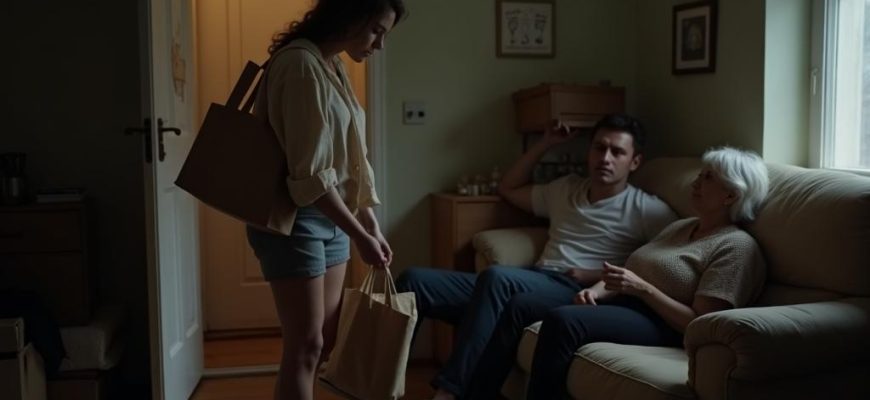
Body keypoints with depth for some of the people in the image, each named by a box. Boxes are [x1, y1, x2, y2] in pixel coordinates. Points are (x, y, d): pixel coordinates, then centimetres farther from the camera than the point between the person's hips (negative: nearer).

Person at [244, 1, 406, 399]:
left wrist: (371, 224, 9)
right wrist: (360, 236, -19)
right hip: (293, 219, -9)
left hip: (331, 217, 9)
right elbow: (309, 174, -23)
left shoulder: (334, 67, 11)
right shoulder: (301, 64, -18)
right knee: (305, 345, -5)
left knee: (326, 340, 13)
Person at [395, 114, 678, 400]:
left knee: (498, 277, -38)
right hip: (530, 285, 7)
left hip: (576, 293, -6)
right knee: (414, 280, -11)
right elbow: (508, 189, 38)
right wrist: (544, 144, 28)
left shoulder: (646, 209, 6)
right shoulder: (565, 189, 24)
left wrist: (598, 276, -10)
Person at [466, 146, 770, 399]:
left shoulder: (737, 246, -5)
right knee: (522, 307, -10)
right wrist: (598, 289, -4)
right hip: (622, 306, 9)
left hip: (662, 326, -9)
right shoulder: (679, 227, 21)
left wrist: (641, 287, -18)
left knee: (561, 320, -33)